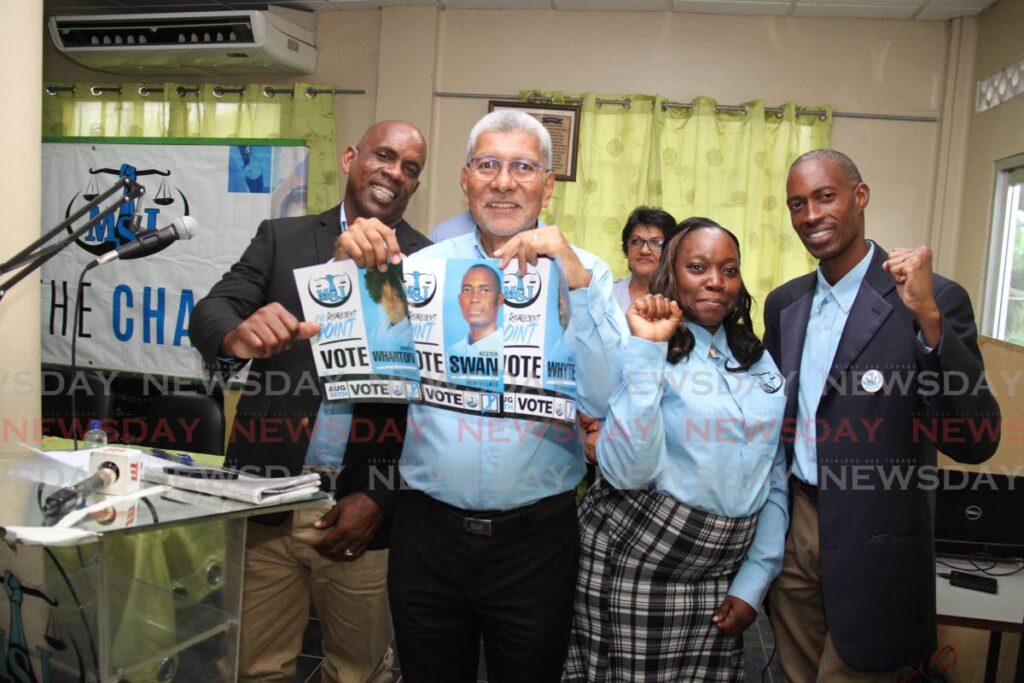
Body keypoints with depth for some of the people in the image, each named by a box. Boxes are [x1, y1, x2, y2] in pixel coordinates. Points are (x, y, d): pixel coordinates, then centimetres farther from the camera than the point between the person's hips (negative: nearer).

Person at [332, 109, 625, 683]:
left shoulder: (584, 272, -2)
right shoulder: (426, 265, 2)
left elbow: (606, 401, -15)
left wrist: (575, 284, -25)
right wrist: (354, 269, -15)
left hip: (537, 534, -1)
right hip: (429, 528, 2)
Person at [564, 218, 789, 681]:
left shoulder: (760, 361, 6)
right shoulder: (638, 350, -10)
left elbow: (776, 480, 9)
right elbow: (627, 472, -23)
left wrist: (754, 583, 4)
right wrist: (647, 347, -25)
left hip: (723, 570, 5)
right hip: (636, 559, -4)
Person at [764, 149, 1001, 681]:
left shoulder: (935, 299, -13)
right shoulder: (783, 303, 5)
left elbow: (976, 443, -20)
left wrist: (928, 319, -32)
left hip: (871, 543, -5)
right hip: (791, 525, 5)